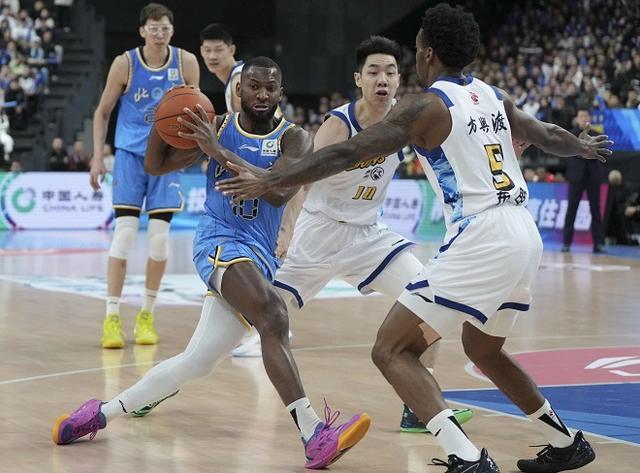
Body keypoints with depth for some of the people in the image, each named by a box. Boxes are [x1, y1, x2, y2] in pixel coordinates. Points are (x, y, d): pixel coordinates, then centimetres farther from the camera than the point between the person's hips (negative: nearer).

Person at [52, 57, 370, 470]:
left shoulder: (294, 139, 3)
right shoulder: (218, 127, 9)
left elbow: (280, 192, -16)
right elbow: (156, 165, 15)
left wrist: (219, 152, -20)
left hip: (259, 256, 3)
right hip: (221, 241, -3)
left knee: (197, 362, 1)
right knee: (274, 316, -31)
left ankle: (101, 413, 20)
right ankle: (316, 437, -43)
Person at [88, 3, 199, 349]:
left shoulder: (186, 62, -5)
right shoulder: (125, 63, -9)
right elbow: (103, 112, 1)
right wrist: (98, 157, -6)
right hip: (130, 152, -2)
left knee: (160, 237, -1)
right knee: (124, 233, -10)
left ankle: (147, 315, 14)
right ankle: (112, 317, -3)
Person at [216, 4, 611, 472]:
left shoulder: (426, 105, -5)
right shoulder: (494, 96, 16)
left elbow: (347, 154, -10)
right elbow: (546, 135, 34)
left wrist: (270, 179, -7)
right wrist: (583, 146, 56)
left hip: (479, 239, -8)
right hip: (525, 235, 8)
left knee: (391, 349, -4)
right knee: (484, 349, 31)